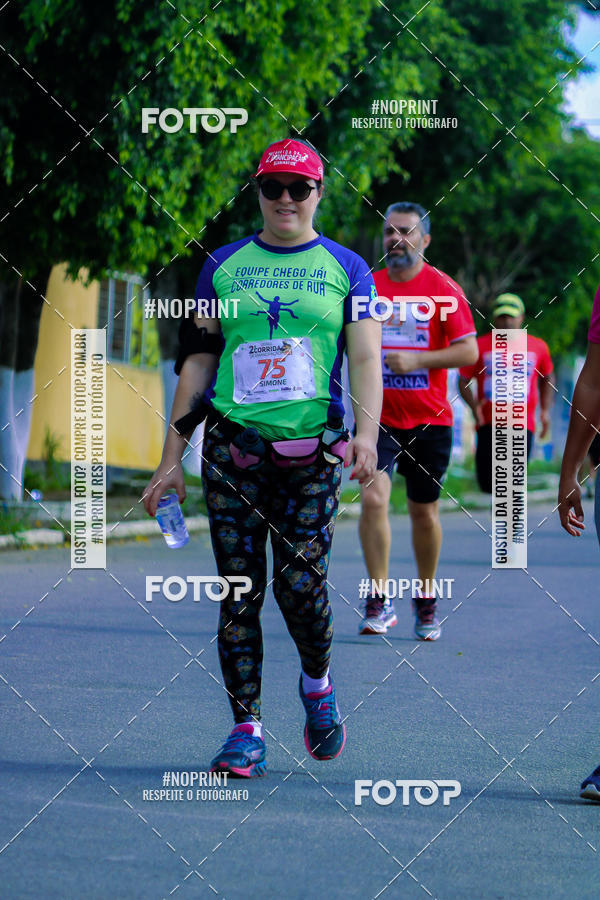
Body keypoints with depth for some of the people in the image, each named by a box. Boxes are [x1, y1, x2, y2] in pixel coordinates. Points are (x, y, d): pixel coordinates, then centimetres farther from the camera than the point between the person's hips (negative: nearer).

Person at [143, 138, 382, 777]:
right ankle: (246, 731, 5)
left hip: (312, 449, -1)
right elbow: (198, 361, 12)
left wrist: (366, 431, -20)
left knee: (301, 582, -9)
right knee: (240, 589, -2)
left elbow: (367, 358, -2)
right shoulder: (224, 266, 12)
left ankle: (317, 683, 22)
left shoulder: (345, 268, 8)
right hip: (233, 447, 1)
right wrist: (172, 455, 8)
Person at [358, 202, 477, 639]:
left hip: (429, 420, -1)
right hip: (377, 417, 1)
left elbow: (469, 351, -9)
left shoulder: (444, 289, -3)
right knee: (373, 498, -18)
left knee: (424, 513, 9)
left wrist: (416, 360, -18)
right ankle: (380, 602, -11)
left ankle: (426, 600, 29)